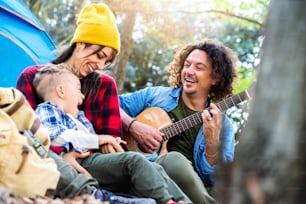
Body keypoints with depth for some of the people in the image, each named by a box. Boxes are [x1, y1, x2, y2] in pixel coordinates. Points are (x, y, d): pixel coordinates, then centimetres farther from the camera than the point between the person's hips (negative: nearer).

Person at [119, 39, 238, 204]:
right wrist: (133, 126, -9)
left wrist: (212, 141, -14)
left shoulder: (223, 125, 12)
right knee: (174, 159, -34)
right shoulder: (155, 96, 15)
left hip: (195, 187, 1)